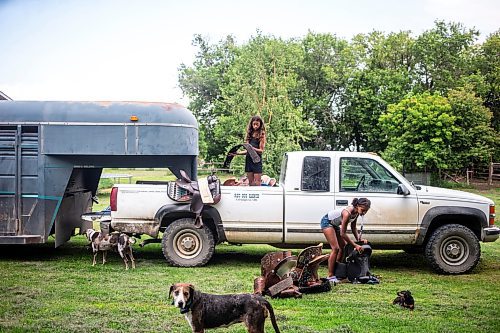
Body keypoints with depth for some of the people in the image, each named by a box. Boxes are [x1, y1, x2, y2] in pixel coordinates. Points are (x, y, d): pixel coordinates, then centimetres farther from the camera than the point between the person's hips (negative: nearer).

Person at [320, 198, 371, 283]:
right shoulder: (347, 213, -35)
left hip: (335, 224, 9)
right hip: (326, 222, -9)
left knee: (343, 247, 7)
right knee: (336, 248, -15)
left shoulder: (356, 212, -11)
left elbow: (353, 228, 4)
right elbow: (343, 234, -31)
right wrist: (355, 245, -28)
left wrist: (359, 239, -11)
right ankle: (330, 276, -12)